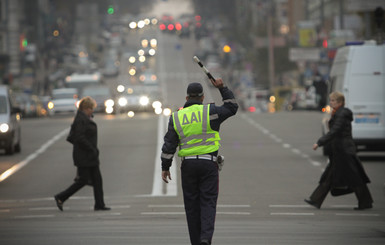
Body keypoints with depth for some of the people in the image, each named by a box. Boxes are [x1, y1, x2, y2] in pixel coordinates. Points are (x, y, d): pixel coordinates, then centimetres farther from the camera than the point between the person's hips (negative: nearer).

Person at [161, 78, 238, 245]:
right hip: (208, 163, -2)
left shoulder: (176, 117, 5)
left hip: (188, 164, 2)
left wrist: (165, 167, 8)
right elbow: (232, 108, 12)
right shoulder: (209, 112, -2)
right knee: (208, 202, -1)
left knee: (192, 204, 9)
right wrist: (222, 88, 14)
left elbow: (169, 145, 2)